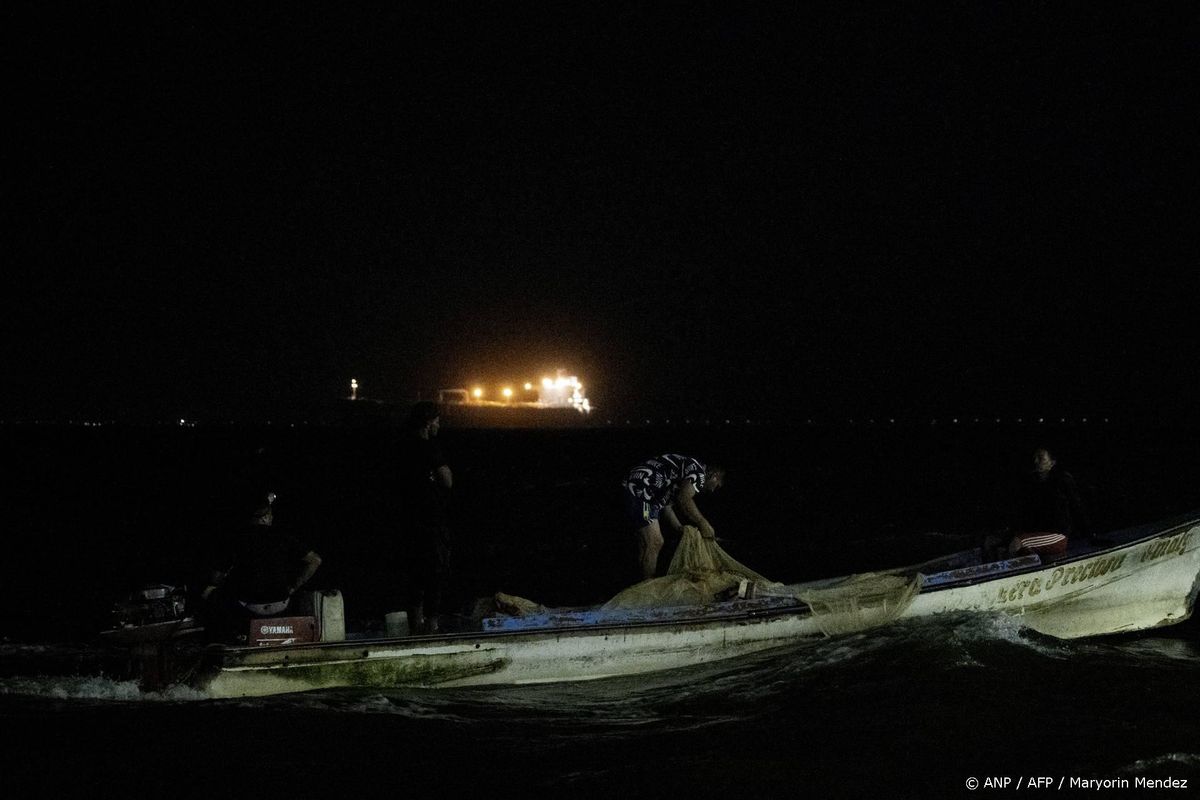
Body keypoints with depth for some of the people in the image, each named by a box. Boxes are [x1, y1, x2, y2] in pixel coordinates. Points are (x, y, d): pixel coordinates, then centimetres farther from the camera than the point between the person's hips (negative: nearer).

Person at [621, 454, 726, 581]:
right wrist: (703, 524, -11)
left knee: (646, 545, 15)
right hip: (640, 490, -11)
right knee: (654, 544, -9)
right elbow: (684, 500, -20)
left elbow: (666, 503, 23)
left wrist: (680, 528, 17)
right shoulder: (699, 472, -7)